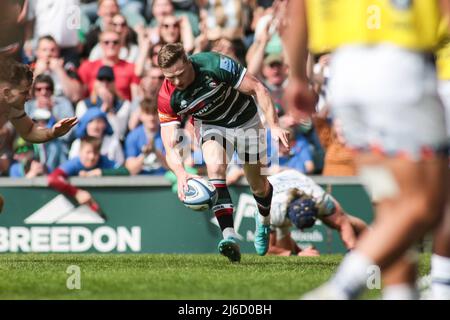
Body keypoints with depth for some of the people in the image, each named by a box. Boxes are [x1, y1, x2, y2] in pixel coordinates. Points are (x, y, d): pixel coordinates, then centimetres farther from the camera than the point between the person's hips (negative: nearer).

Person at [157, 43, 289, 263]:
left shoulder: (214, 65, -33)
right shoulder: (167, 98, -25)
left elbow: (257, 89, -23)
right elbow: (170, 147, -26)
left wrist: (274, 126, -30)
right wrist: (180, 173, -47)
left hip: (245, 121, -1)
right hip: (210, 126, 1)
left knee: (258, 187, 9)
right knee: (214, 166, -30)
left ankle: (265, 220, 44)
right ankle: (229, 236, -34)